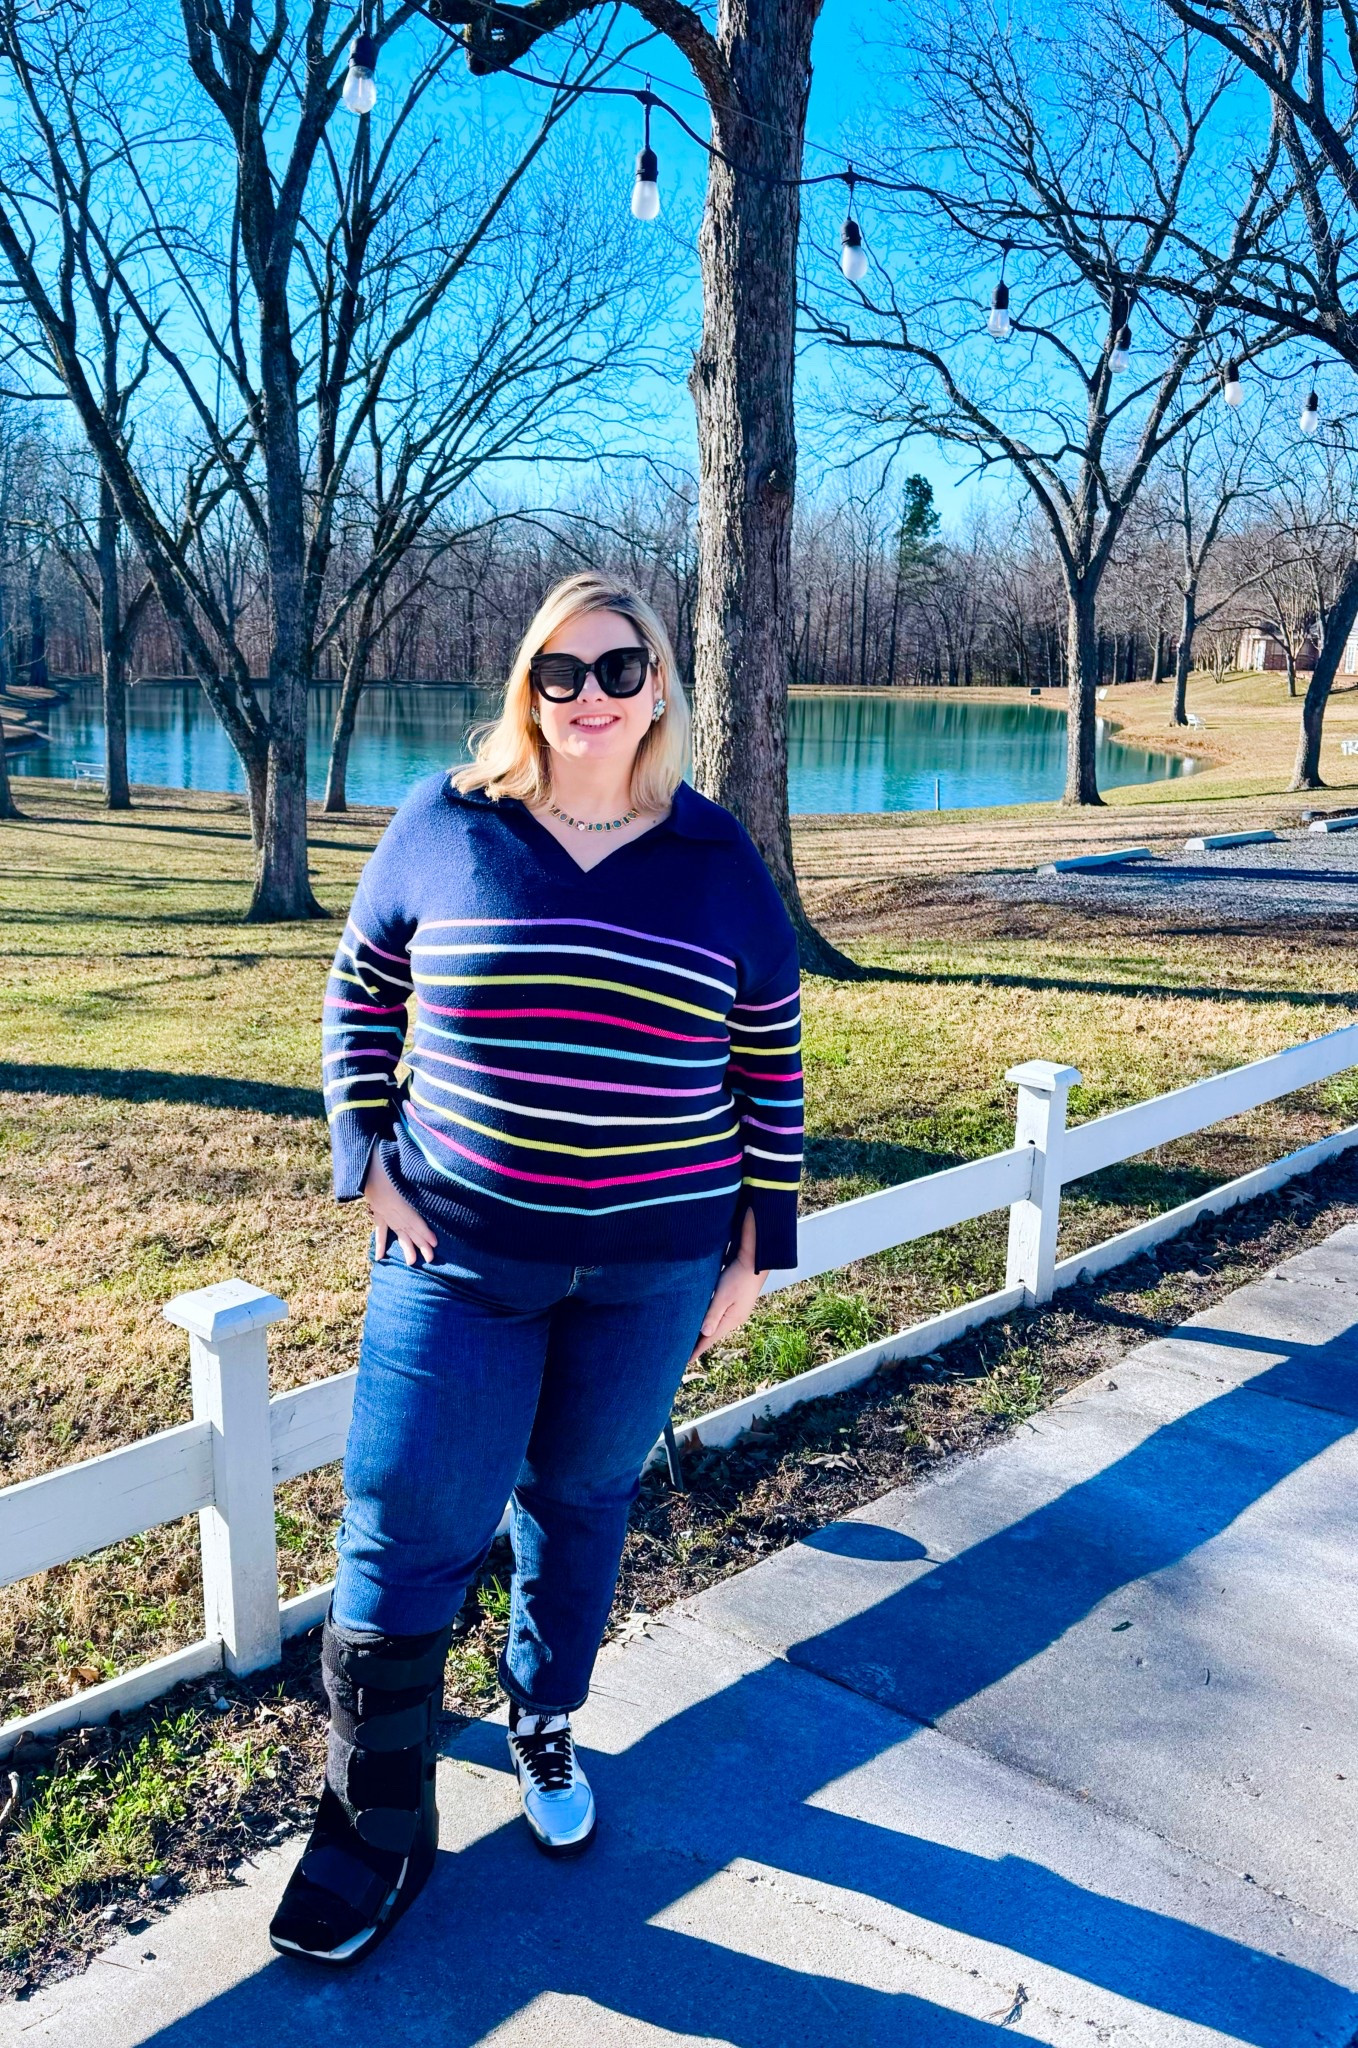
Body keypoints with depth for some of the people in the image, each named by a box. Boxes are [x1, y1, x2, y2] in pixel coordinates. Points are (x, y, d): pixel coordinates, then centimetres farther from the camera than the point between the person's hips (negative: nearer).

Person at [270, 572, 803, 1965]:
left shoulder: (718, 861, -1)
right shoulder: (442, 826, -3)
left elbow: (771, 1067, 4)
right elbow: (359, 997, 7)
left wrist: (755, 1249, 3)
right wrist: (370, 1167, -2)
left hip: (653, 1266, 1)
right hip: (459, 1251, 0)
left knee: (581, 1499, 17)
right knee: (404, 1534, 2)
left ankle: (545, 1727, 44)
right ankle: (373, 1829, 24)